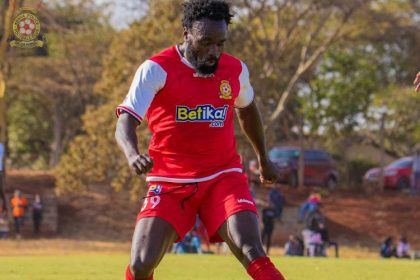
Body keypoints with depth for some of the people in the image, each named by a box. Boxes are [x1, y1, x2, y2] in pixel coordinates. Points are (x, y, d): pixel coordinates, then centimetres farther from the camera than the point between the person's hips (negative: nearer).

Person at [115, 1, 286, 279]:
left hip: (223, 177, 2)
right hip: (170, 182, -2)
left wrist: (263, 158, 35)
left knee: (252, 254, -21)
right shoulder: (157, 69, -12)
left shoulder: (235, 70, 3)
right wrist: (133, 154, -43)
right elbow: (125, 123, -21)